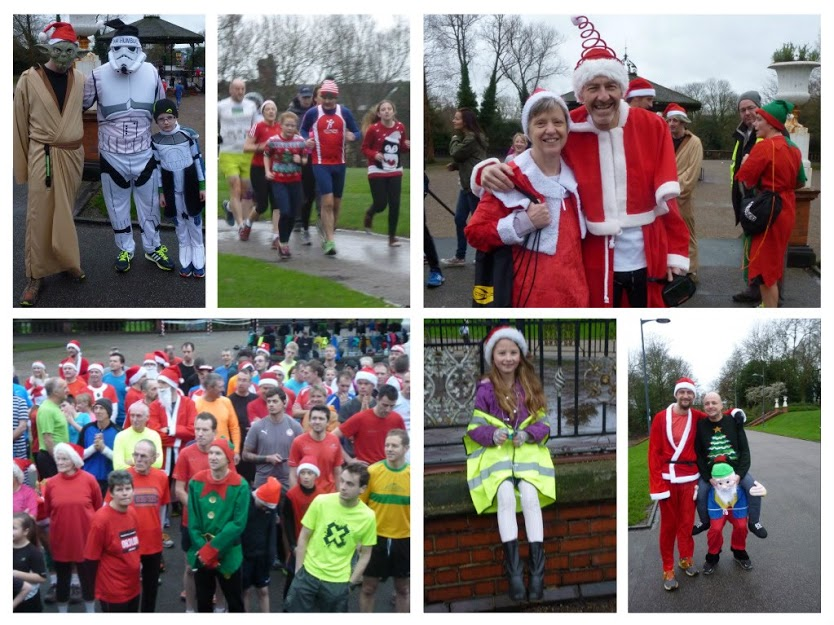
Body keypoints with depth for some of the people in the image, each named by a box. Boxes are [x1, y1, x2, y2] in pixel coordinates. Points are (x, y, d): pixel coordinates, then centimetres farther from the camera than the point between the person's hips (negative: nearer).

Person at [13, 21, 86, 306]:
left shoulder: (79, 78, 1)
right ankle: (36, 276, 7)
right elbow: (20, 125, -2)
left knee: (65, 214, 14)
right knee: (40, 217, -1)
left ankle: (66, 261, 29)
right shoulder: (29, 79, -9)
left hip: (73, 156, 3)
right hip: (43, 157, -3)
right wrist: (21, 167, -1)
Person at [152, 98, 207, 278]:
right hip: (171, 187, 2)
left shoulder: (188, 135, -11)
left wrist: (202, 186, -3)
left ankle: (198, 261, 18)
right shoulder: (155, 141, -6)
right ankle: (185, 260, 22)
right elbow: (157, 167, 2)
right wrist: (161, 192, 2)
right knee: (179, 222, 12)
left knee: (194, 219, 8)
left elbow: (198, 160, -4)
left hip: (190, 183, -1)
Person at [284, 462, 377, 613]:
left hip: (338, 582, 0)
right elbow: (303, 538, -2)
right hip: (308, 574, 0)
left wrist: (350, 582, -1)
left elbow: (365, 554, 1)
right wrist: (298, 572, -2)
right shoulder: (321, 502, -10)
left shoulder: (368, 517, -10)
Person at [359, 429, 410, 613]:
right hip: (375, 537, -1)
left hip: (404, 539, 1)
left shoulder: (412, 474, -7)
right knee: (368, 588, 8)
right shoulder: (372, 471, -9)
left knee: (402, 589, 14)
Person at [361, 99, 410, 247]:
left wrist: (407, 146, -11)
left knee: (395, 204, -1)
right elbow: (365, 148, -5)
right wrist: (375, 154, -24)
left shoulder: (400, 127, -1)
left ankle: (392, 237, 10)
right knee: (381, 204, -5)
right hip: (377, 171, -3)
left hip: (395, 172, 3)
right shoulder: (373, 129, -13)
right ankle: (369, 214, 33)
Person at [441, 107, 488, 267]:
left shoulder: (472, 138, -17)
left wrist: (454, 139, 0)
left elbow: (456, 153, -17)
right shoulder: (464, 136, 16)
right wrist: (454, 165, 4)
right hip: (466, 185, 11)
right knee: (459, 219, 12)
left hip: (476, 185, -11)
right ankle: (460, 257, 20)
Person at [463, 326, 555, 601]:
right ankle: (513, 569, -28)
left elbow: (543, 424, 6)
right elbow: (475, 427, 0)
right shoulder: (484, 389, 0)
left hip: (528, 449, 2)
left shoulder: (530, 386, 7)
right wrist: (493, 434, -21)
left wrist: (527, 434, -15)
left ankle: (537, 567, -25)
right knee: (505, 494, -30)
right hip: (495, 450, -1)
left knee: (530, 494, -27)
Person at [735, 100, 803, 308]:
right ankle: (771, 306, 29)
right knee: (773, 264, 20)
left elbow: (745, 180, -17)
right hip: (786, 210, 9)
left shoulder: (764, 146, -18)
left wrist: (746, 164, 0)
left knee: (764, 269, -3)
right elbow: (799, 182, 17)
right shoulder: (793, 149, 9)